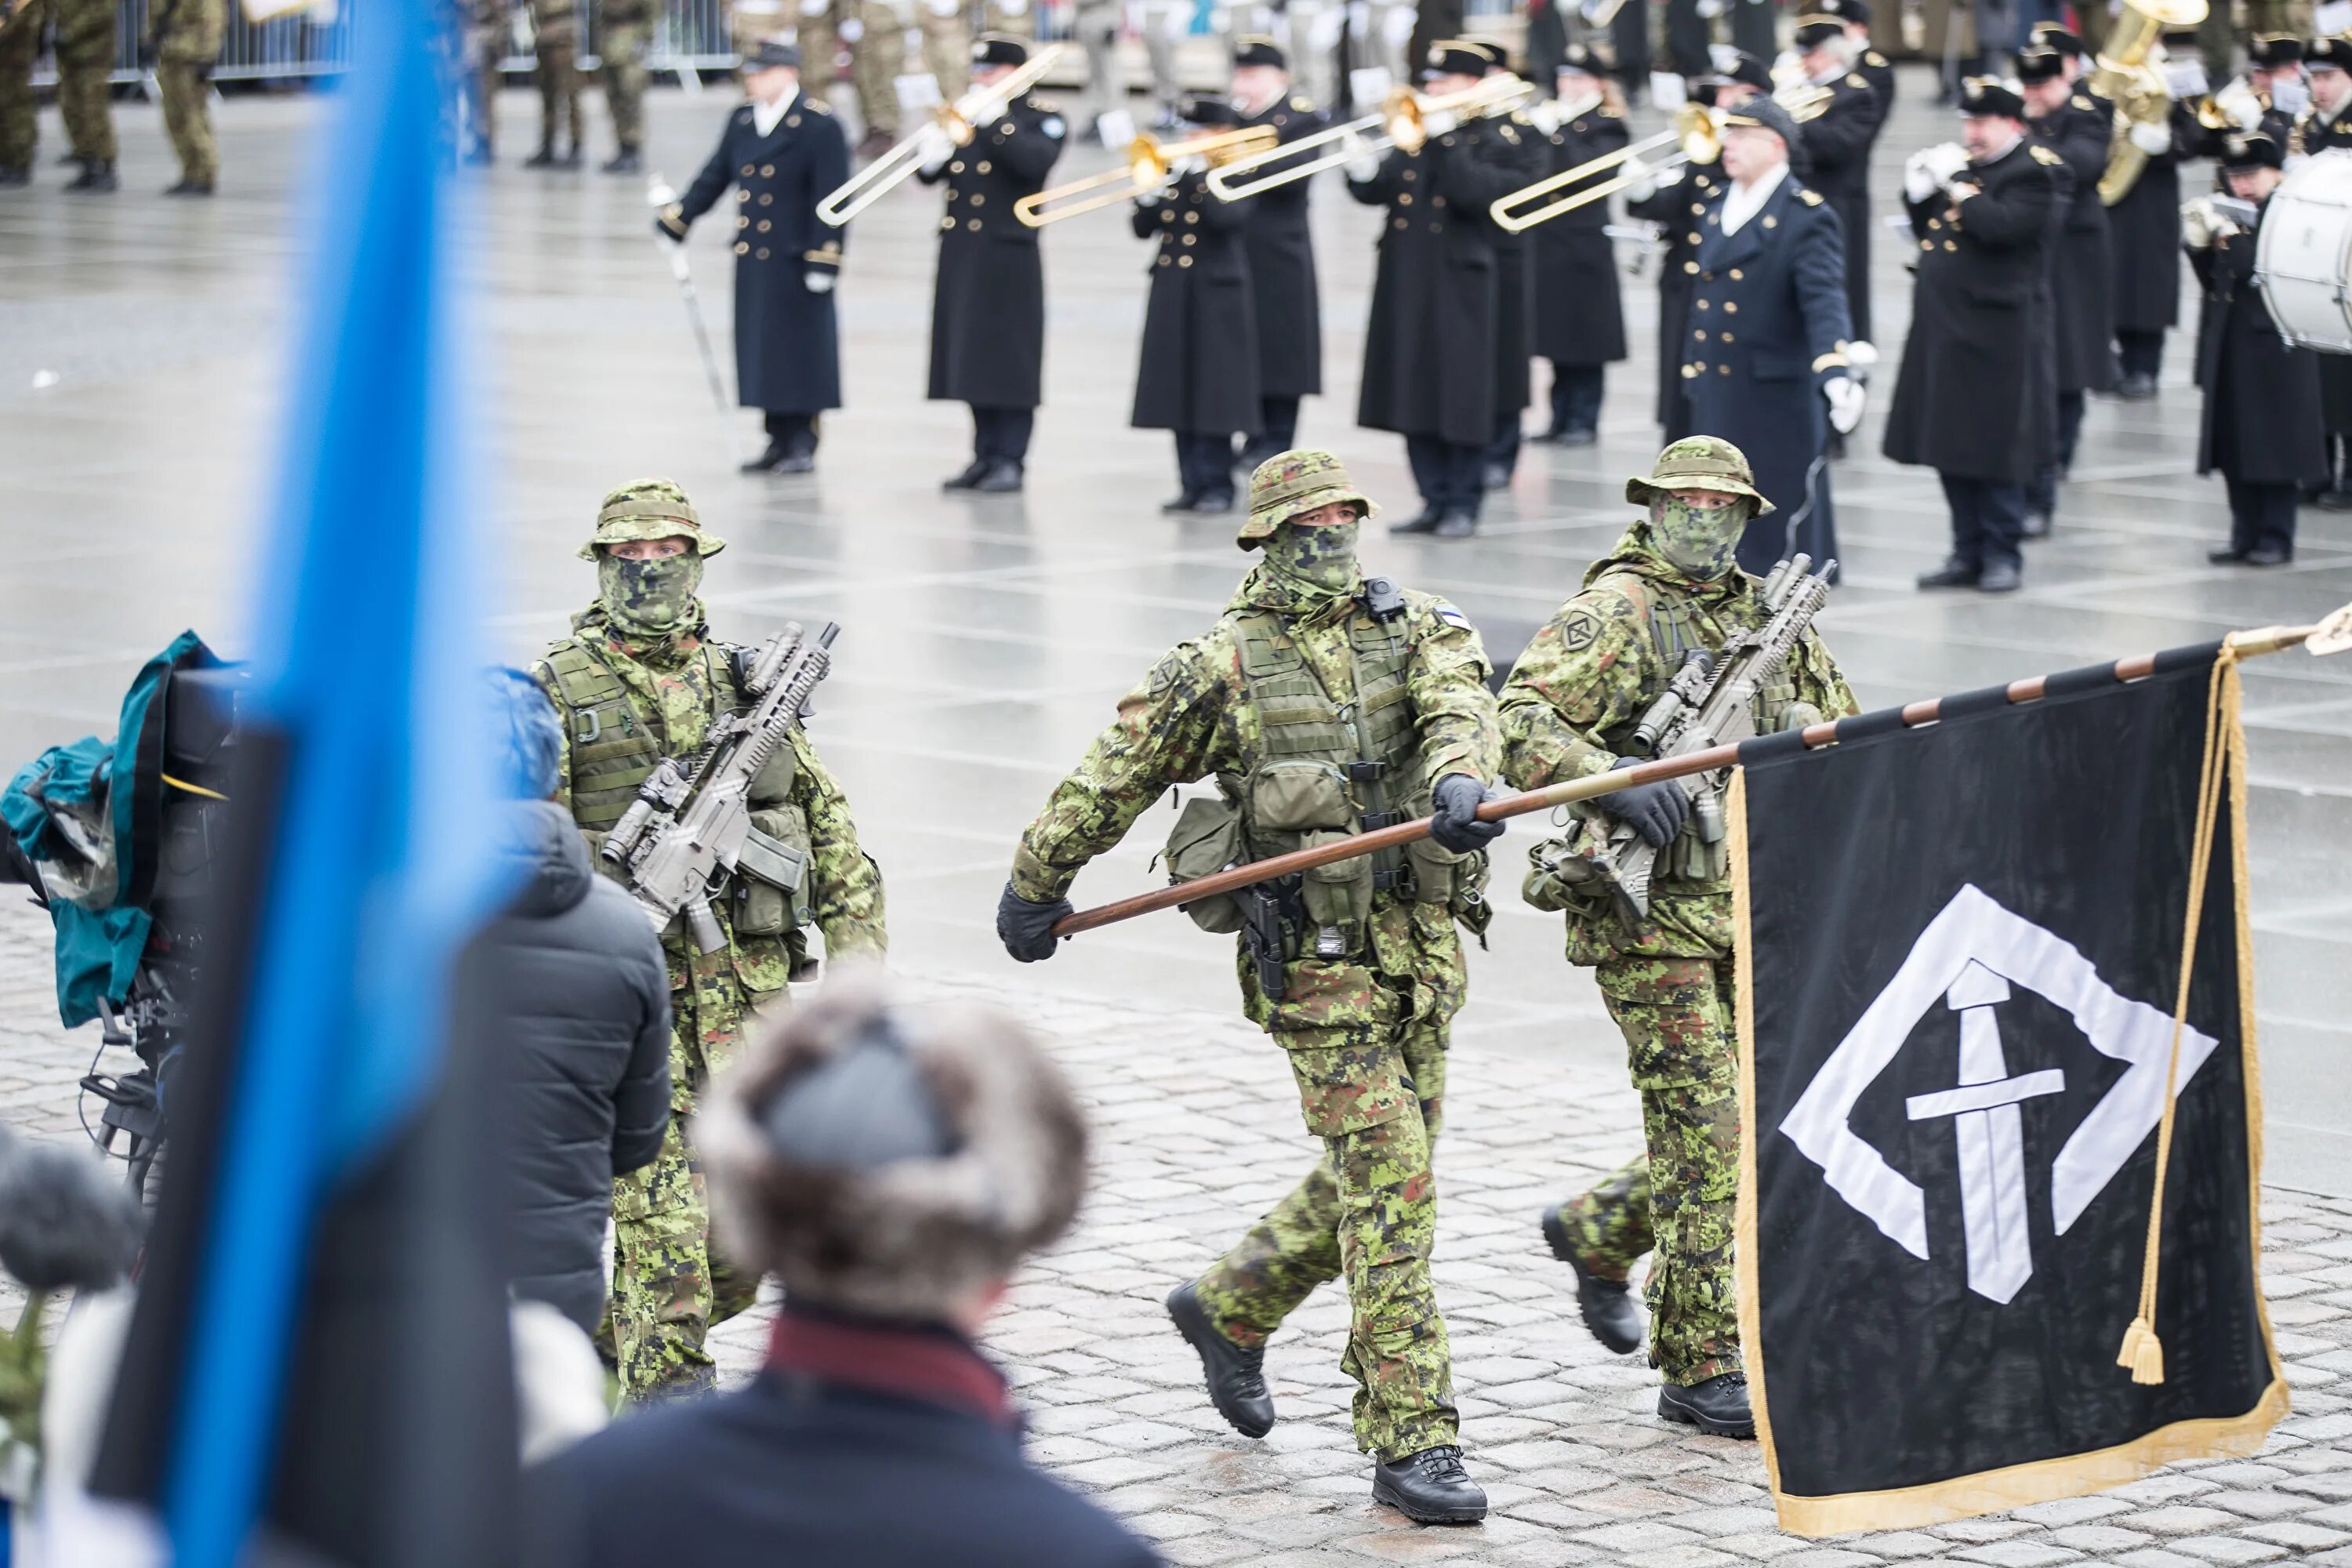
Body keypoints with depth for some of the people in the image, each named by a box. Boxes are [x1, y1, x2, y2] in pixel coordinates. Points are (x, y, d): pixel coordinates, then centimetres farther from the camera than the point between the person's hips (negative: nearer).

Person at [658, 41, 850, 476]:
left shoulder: (820, 126, -10)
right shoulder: (741, 123, 11)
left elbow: (832, 199, -13)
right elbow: (713, 178, 16)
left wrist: (824, 259, -17)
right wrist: (674, 221, 8)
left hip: (797, 261, -7)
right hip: (753, 261, 7)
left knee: (801, 353, 0)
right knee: (762, 353, 9)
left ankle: (802, 444, 8)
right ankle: (779, 441, 18)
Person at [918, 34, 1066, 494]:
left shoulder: (1041, 118, -1)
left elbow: (1035, 162, -20)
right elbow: (931, 175, 10)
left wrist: (995, 123, -23)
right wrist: (932, 157, -13)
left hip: (1008, 257, -6)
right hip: (961, 254, 6)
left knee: (1008, 360, -5)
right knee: (973, 356, 8)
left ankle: (1010, 460, -2)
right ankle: (985, 455, 15)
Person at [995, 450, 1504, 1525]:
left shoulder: (1420, 630, 5)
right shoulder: (1221, 666, -3)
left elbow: (1455, 702, -17)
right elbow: (1114, 775, 7)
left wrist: (1459, 779, -39)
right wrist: (1034, 886, 15)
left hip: (1420, 944, 5)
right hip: (1313, 959, -5)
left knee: (1371, 1176, 16)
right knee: (1389, 1190, -11)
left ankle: (1228, 1312, 42)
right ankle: (1412, 1446, -9)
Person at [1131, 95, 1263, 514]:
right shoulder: (1173, 175, 11)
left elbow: (1227, 217, -21)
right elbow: (1143, 228, 7)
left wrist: (1200, 175, -20)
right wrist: (1149, 193, -10)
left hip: (1216, 295, -5)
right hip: (1172, 295, 5)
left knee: (1214, 392, -3)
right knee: (1179, 393, 6)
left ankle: (1218, 485, 5)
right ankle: (1191, 484, 12)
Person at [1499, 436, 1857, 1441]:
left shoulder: (1764, 618, 15)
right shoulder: (1616, 612, -7)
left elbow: (1836, 725, 26)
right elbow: (1522, 719, -19)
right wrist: (1612, 778, -35)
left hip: (1748, 906, 7)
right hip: (1649, 912, -7)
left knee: (1758, 1125, 11)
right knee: (1705, 1132, -9)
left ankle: (1597, 1233, 35)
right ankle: (1701, 1368, -2)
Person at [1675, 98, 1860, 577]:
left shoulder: (1806, 217, -10)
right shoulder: (1713, 205, 12)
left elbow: (1824, 303, -23)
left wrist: (1836, 374, -35)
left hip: (1775, 397, -7)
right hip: (1715, 394, 7)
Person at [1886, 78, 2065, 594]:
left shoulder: (2036, 171, -8)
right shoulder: (1964, 163, 16)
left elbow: (2001, 226, -23)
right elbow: (1928, 231, 20)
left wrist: (1956, 184, -19)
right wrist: (1919, 192, 3)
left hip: (1996, 335, -8)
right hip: (1944, 328, 8)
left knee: (1993, 449, -2)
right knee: (1950, 445, 10)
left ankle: (2001, 555, 7)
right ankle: (1968, 553, 17)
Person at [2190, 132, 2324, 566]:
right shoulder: (2232, 217, 14)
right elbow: (2213, 282, 14)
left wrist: (2226, 235, -22)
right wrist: (2199, 242, -1)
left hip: (2274, 349, -7)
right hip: (2229, 349, 7)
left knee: (2275, 445, -2)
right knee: (2236, 449, 7)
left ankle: (2277, 539, 2)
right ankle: (2246, 537, 13)